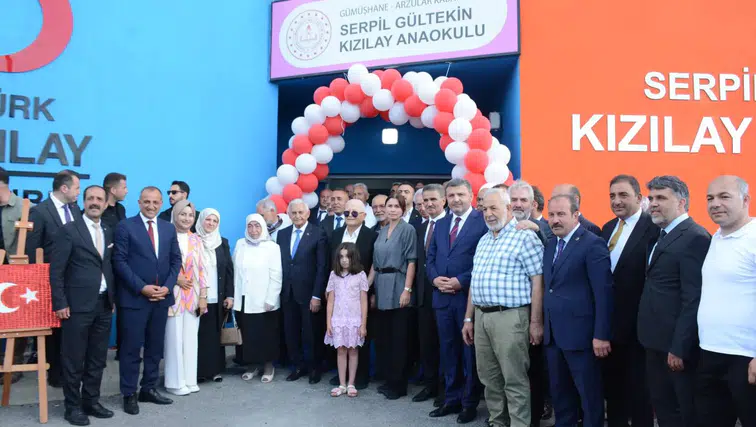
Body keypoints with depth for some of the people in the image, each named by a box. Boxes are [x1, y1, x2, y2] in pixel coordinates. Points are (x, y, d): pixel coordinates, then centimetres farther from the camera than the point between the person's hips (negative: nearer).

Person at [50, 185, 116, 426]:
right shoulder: (69, 230, -5)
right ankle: (73, 406, 17)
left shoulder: (109, 233, 11)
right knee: (74, 360, 4)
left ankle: (91, 402, 25)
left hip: (104, 305, 5)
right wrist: (60, 303, -12)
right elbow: (56, 270, -8)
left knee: (97, 359, 12)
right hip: (78, 305, -5)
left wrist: (113, 298, 8)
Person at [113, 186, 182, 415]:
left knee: (155, 346, 12)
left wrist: (167, 287, -5)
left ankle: (149, 389, 24)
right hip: (135, 297, -4)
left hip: (162, 297, 4)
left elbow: (176, 260, 9)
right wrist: (142, 287, -15)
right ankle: (129, 394, 15)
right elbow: (120, 261, -9)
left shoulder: (169, 228, 10)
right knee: (132, 347, 3)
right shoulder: (126, 226, -3)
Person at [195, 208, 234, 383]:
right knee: (199, 334, 0)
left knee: (215, 334, 7)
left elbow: (229, 270, 7)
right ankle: (199, 371, 10)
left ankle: (215, 369, 16)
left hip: (217, 297, 3)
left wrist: (230, 295, 1)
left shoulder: (223, 243, 9)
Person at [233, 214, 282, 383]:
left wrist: (270, 300, -12)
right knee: (247, 335, 8)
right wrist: (233, 296, 2)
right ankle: (252, 365, 23)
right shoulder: (240, 244, 7)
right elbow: (235, 271, 6)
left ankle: (268, 366, 19)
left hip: (264, 302, -3)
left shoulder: (272, 247, -4)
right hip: (243, 301, 3)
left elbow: (276, 276, -7)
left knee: (266, 336, 4)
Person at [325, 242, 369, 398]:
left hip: (354, 320, -2)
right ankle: (342, 384, 14)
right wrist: (328, 322, 1)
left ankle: (351, 384, 16)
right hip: (338, 320, 2)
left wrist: (363, 324, -5)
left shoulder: (360, 275, -3)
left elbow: (364, 302, -3)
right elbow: (330, 301, 6)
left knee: (353, 350, 7)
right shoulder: (334, 275, 4)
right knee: (341, 351, 6)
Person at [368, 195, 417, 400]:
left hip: (397, 287, -6)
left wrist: (407, 290, -17)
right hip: (381, 287, 7)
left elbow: (411, 262, -11)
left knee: (398, 337, 1)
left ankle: (399, 384, 12)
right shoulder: (382, 232, 13)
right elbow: (375, 262, 15)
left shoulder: (407, 230, -6)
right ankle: (389, 379, 24)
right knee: (383, 336, 12)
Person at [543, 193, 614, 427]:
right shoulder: (551, 245, 12)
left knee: (589, 394, 7)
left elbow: (603, 293, -16)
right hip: (553, 333, 7)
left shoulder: (593, 244, -12)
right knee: (559, 392, 18)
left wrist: (601, 335, -18)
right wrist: (543, 325, 9)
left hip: (580, 334, -7)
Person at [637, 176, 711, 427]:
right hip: (656, 340, 8)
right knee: (662, 405, 19)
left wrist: (679, 347, -21)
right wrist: (649, 337, 9)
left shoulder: (695, 238, -17)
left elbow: (693, 299, -21)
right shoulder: (662, 235, 13)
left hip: (677, 343, -8)